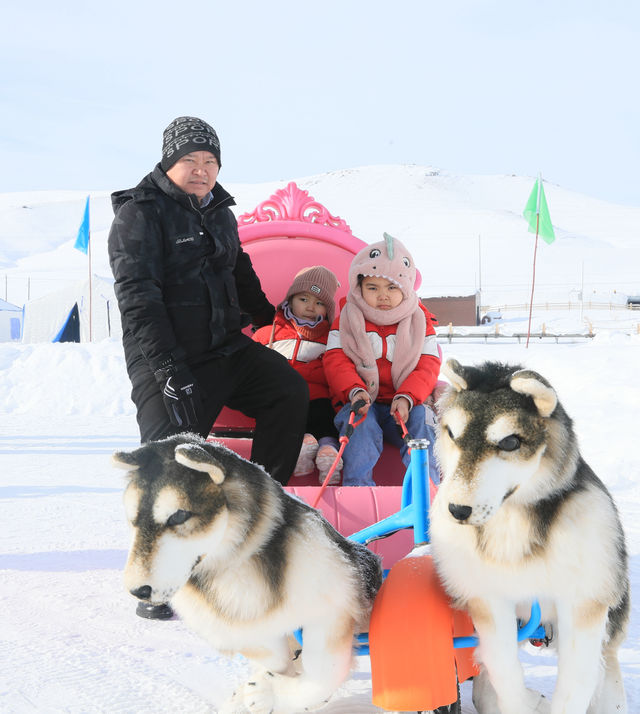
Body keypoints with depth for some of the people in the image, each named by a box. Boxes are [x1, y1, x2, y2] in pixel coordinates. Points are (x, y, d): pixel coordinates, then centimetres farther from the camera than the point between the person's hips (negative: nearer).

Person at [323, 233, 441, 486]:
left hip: (406, 403, 1)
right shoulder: (347, 320, 7)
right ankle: (357, 485, -35)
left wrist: (407, 397, -21)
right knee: (360, 424, -32)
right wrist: (354, 391, -25)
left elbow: (428, 366, -1)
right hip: (362, 402, -1)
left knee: (419, 420, -29)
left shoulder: (419, 320, 8)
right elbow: (336, 361, -4)